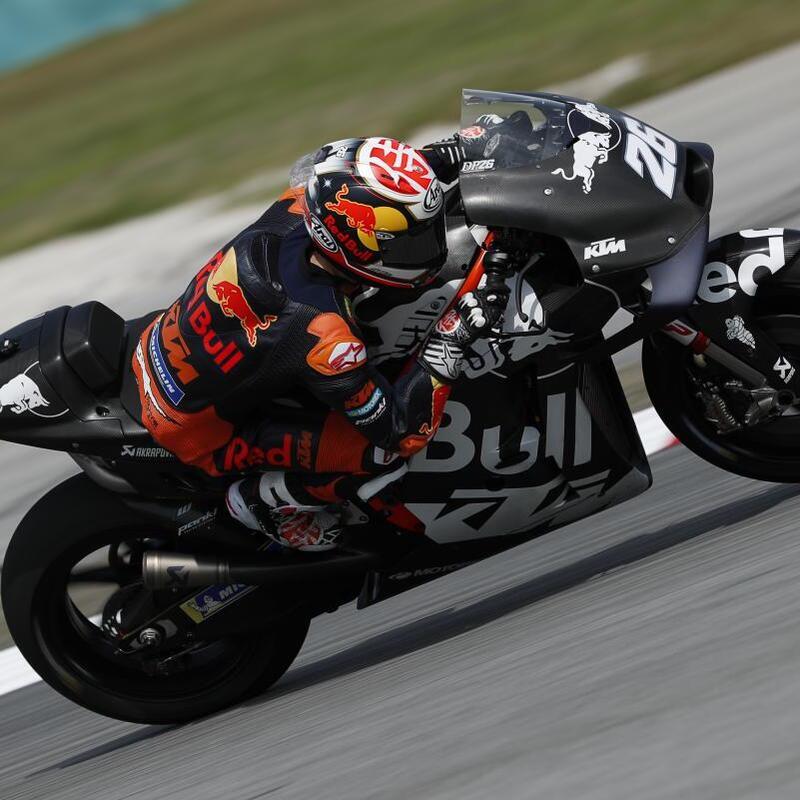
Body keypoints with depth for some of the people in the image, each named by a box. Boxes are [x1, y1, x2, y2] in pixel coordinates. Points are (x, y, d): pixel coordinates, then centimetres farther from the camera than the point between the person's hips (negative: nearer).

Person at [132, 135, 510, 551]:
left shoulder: (292, 210, -19)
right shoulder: (320, 334, -37)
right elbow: (401, 431, -25)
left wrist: (431, 161, 3)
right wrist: (454, 335, -26)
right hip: (195, 432, -7)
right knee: (385, 452, -16)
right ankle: (264, 500, 7)